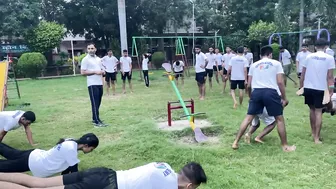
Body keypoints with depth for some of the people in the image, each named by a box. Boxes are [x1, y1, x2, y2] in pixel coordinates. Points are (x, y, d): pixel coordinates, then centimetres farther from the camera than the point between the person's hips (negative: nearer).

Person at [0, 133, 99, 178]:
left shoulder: (72, 142, -9)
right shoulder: (71, 148, -35)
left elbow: (67, 164, 4)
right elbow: (74, 171, -28)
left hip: (35, 155, 8)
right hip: (31, 162, -8)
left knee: (13, 154, 33)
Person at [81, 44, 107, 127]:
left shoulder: (98, 59, 16)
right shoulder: (85, 59, -5)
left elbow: (102, 70, 23)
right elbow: (83, 72, -13)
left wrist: (102, 72, -1)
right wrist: (95, 72, -17)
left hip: (100, 84, 7)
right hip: (92, 84, -7)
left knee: (98, 103, 11)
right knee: (95, 103, -7)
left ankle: (94, 119, 22)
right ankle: (97, 121, -5)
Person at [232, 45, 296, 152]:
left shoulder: (254, 65, 18)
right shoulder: (276, 63, 10)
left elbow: (249, 85, 15)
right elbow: (280, 82, 1)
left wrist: (250, 96, 30)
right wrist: (284, 98, 7)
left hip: (256, 92, 3)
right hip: (271, 92, -3)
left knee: (248, 118, 9)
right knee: (279, 119, 11)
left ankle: (236, 142, 9)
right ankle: (285, 146, 19)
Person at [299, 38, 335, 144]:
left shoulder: (309, 57, 4)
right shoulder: (329, 58, -3)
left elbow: (303, 74, 4)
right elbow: (330, 76, -8)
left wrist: (301, 87, 13)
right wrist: (331, 90, -2)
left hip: (308, 88, 3)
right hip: (320, 89, -3)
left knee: (312, 110, 18)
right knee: (318, 112, 3)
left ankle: (313, 132, 29)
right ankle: (317, 138, 2)